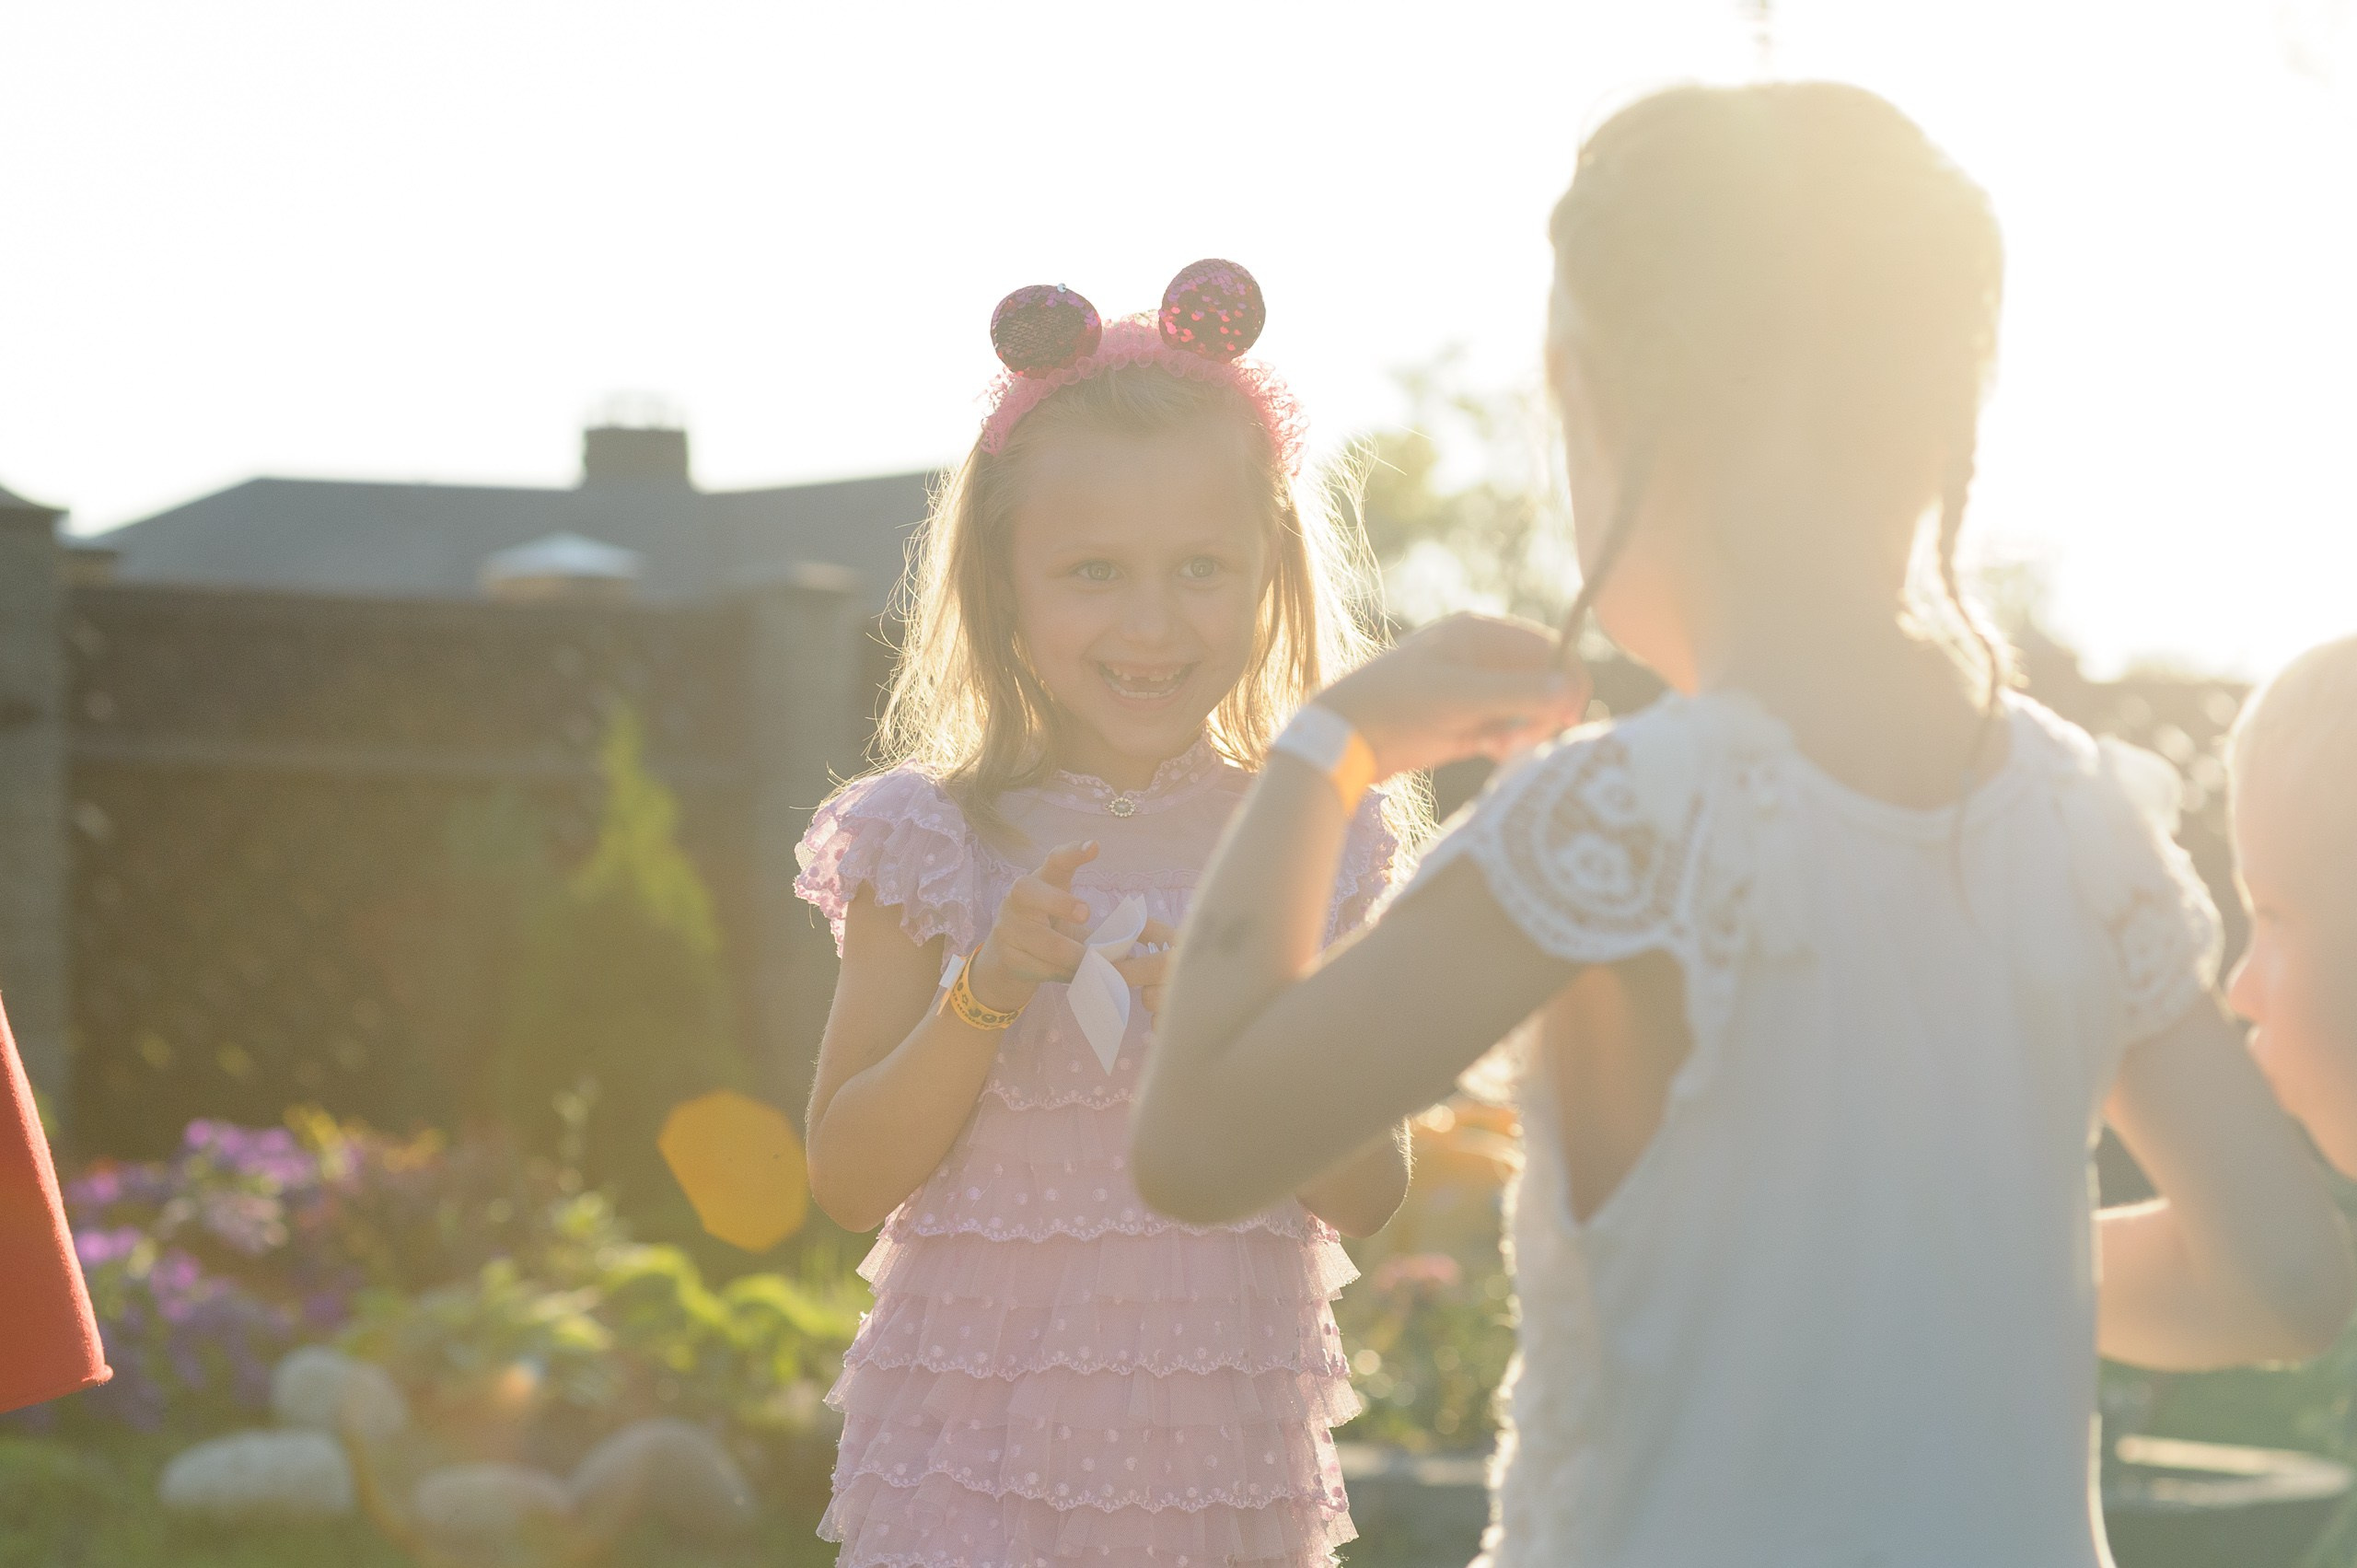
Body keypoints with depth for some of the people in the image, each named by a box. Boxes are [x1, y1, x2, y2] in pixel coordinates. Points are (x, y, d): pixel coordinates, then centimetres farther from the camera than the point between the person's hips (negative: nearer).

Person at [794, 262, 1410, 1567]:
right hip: (974, 1446, -2)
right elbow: (847, 1180, -4)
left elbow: (1370, 1197, 1)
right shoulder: (937, 845, -3)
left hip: (1230, 1456, 2)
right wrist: (986, 995, -17)